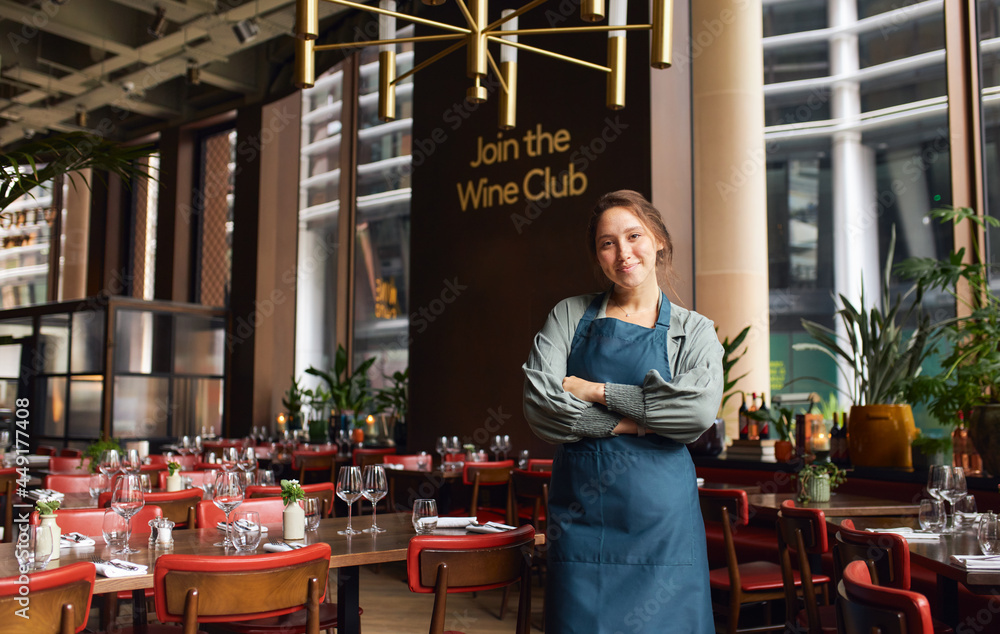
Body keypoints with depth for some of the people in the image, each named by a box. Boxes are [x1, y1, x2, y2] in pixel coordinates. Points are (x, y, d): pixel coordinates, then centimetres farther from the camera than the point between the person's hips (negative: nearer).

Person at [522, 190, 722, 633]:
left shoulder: (695, 331, 6)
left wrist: (596, 390, -10)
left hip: (661, 512, 0)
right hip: (580, 504, 1)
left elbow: (698, 410, -14)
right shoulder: (570, 316, 8)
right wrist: (628, 422, -11)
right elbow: (539, 404, -6)